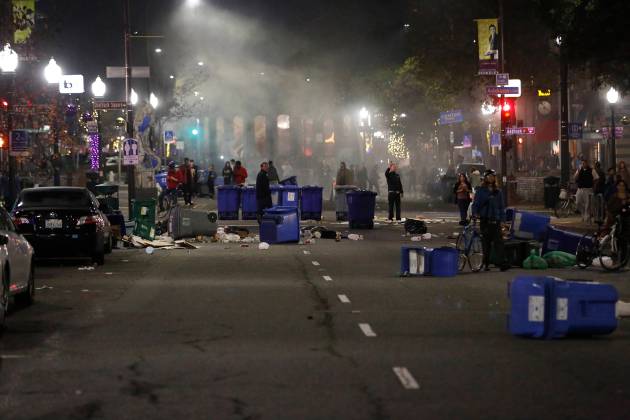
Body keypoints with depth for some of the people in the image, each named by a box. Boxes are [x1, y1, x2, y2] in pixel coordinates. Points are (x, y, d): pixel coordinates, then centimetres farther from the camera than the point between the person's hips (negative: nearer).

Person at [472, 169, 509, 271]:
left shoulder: (498, 192, 13)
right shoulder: (480, 191, 6)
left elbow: (502, 206, 15)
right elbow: (475, 204, 4)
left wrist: (502, 220, 8)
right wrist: (475, 214, -15)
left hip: (495, 220, 1)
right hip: (484, 220, -1)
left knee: (498, 241, -10)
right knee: (486, 242, 2)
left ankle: (502, 263, -17)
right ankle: (486, 264, 11)